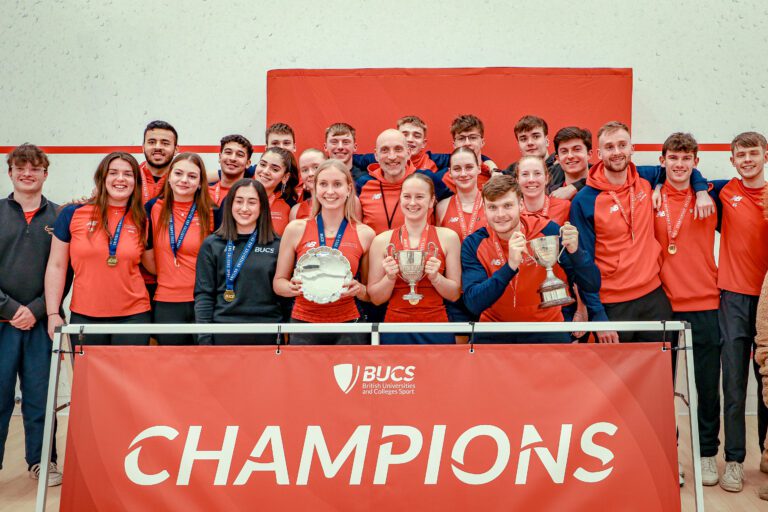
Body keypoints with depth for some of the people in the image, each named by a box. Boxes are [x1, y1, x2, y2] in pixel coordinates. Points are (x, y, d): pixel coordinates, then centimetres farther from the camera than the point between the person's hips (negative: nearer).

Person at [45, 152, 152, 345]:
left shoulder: (142, 221, 3)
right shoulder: (72, 214, 0)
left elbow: (155, 266, 12)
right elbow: (57, 266, 2)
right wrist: (53, 314, 0)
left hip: (133, 315, 1)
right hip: (84, 317, -1)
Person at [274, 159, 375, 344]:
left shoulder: (365, 234, -1)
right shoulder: (295, 229, -1)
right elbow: (279, 282, 6)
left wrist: (359, 289, -12)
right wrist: (293, 287, -14)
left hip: (347, 326, 0)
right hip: (304, 323, 0)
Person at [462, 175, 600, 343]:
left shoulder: (548, 231, -9)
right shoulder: (474, 244, -8)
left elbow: (592, 286, -7)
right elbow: (473, 303, -19)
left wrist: (575, 252, -25)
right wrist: (510, 266, -29)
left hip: (546, 329, 0)